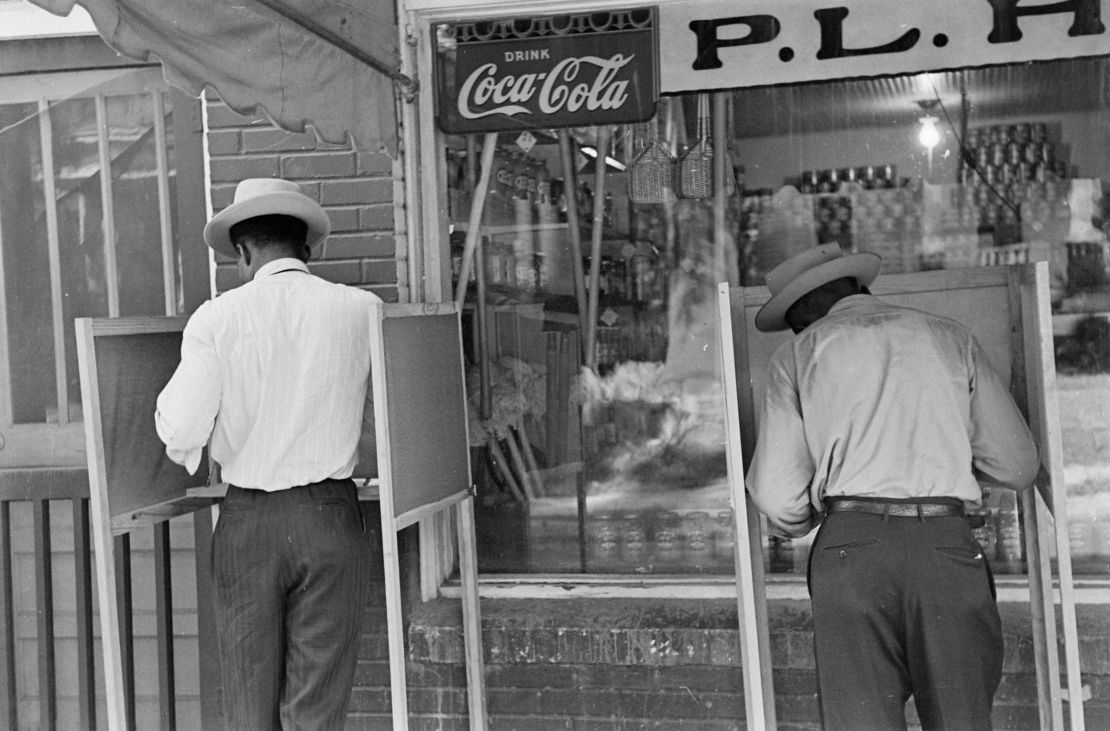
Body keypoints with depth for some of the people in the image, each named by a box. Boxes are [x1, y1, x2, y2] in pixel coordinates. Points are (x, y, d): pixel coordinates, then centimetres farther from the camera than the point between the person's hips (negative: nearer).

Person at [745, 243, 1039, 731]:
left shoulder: (798, 353, 14)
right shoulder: (949, 337, 19)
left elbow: (776, 497, 5)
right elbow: (1016, 466, 15)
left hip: (851, 545, -1)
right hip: (947, 544, 1)